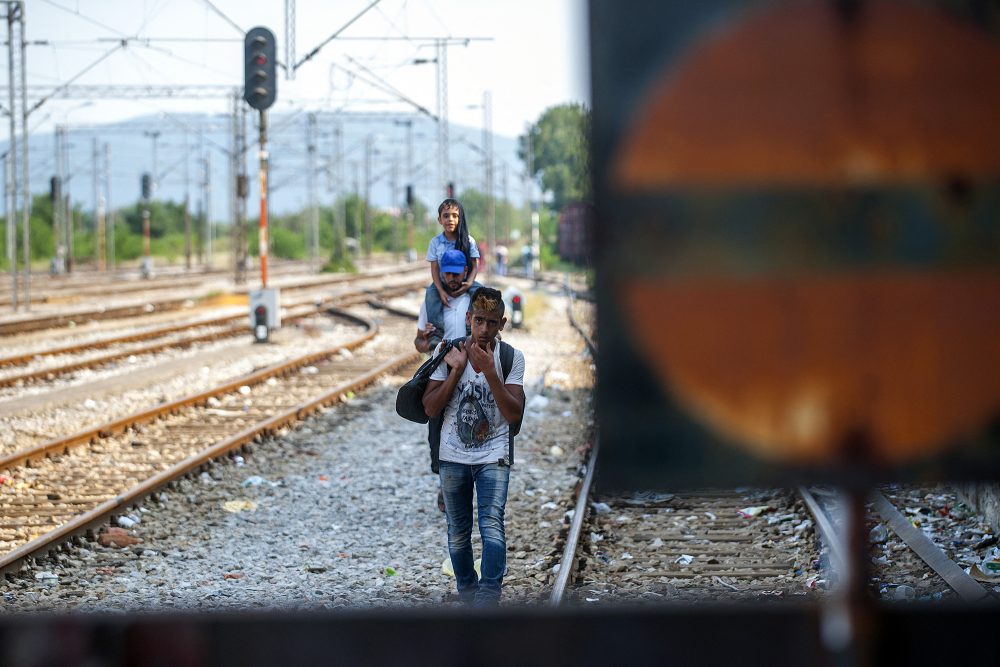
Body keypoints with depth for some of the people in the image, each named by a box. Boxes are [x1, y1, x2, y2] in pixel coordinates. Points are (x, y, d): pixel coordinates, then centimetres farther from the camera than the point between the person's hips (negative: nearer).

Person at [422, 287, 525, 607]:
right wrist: (457, 369, -14)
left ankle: (488, 598, -27)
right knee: (458, 533, 9)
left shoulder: (511, 358, -5)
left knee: (492, 526, -20)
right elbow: (430, 408, -5)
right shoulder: (449, 352, -2)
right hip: (453, 456, 2)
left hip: (493, 455, -2)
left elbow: (514, 415, -12)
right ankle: (467, 593, 25)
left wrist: (490, 373, -22)